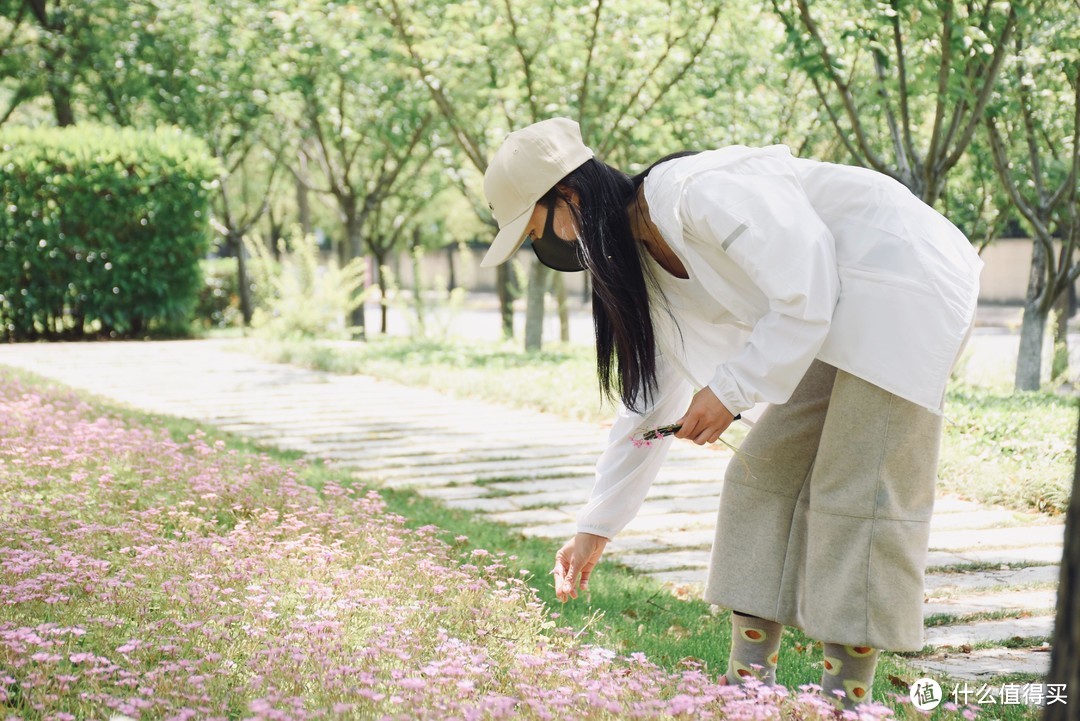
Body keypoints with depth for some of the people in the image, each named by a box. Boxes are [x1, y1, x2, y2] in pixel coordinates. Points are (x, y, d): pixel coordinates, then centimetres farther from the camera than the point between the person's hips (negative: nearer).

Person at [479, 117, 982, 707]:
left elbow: (807, 297, -24)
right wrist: (595, 529, 15)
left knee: (856, 492, -12)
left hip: (905, 283, -10)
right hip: (845, 314, 10)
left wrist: (730, 388, -18)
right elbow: (650, 404, 14)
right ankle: (748, 681, 10)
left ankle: (845, 700, -6)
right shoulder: (642, 265, 6)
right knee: (764, 473, 6)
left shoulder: (701, 192, -24)